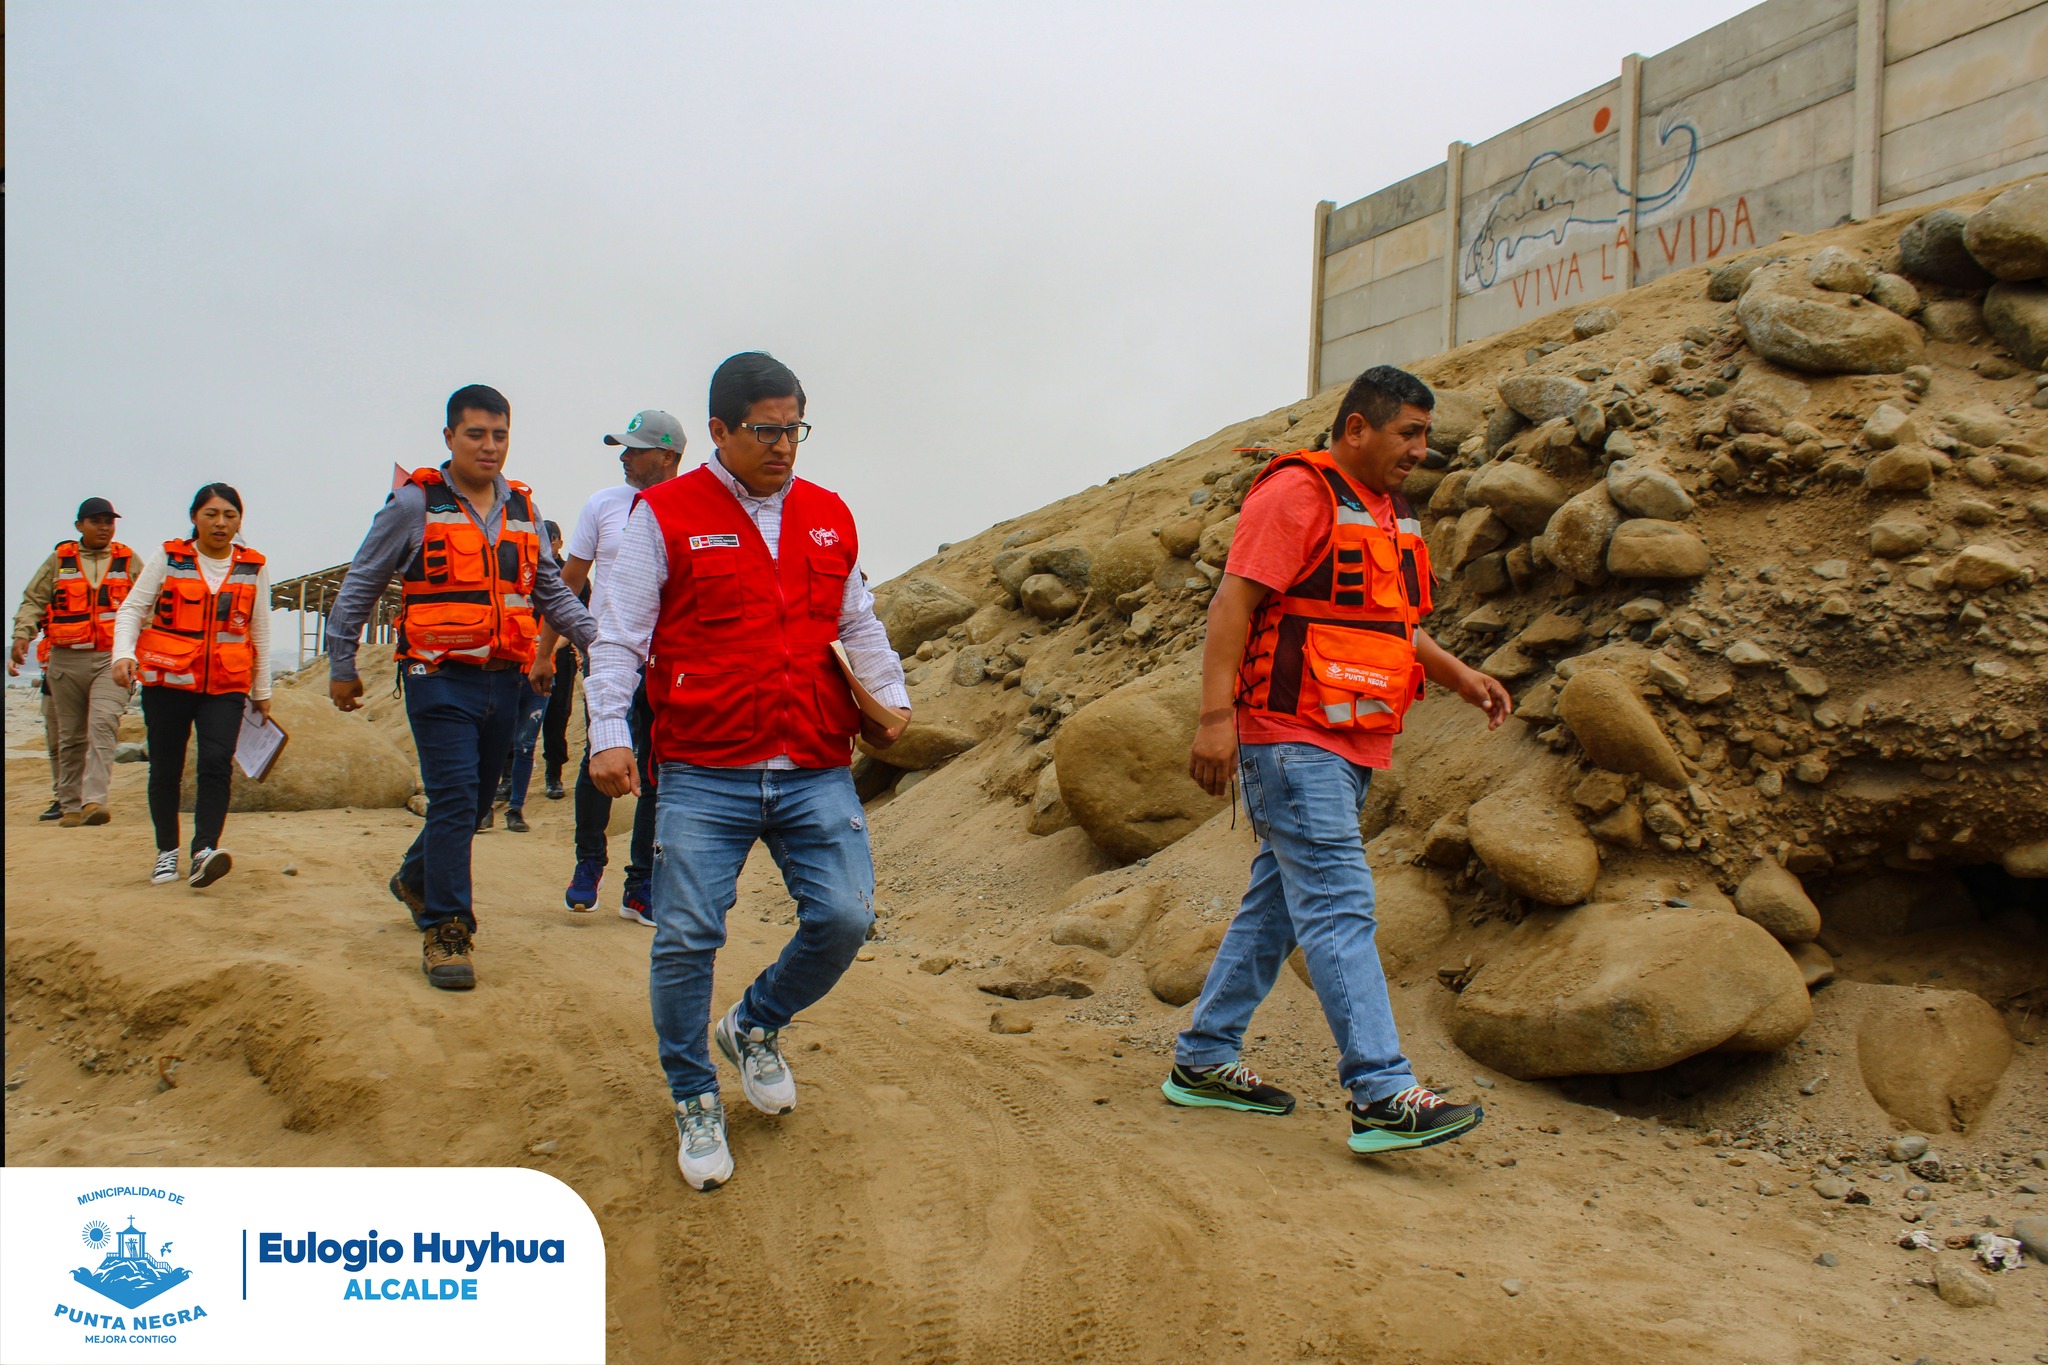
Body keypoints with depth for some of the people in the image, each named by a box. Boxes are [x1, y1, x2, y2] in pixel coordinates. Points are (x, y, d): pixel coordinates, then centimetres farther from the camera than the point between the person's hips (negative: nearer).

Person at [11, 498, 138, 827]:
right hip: (66, 659, 2)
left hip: (111, 658, -2)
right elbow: (33, 601, 9)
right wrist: (22, 635, -6)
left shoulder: (128, 561, 11)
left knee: (103, 723, -20)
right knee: (70, 736, 8)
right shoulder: (59, 560, 10)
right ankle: (70, 805, 18)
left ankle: (94, 801, -27)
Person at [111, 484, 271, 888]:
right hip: (167, 680, 0)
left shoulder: (253, 567, 8)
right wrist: (123, 654, -15)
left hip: (226, 686, 0)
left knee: (217, 763, -16)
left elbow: (260, 632, 14)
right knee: (166, 767, 5)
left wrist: (262, 692, 16)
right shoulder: (168, 558, 4)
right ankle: (167, 851, 19)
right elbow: (132, 610, 3)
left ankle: (204, 852, -23)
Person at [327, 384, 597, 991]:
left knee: (476, 799, 16)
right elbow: (359, 586, 4)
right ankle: (444, 930, -3)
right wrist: (341, 666, 6)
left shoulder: (522, 509, 12)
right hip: (441, 679, -5)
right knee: (454, 799, -12)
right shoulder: (414, 504, -3)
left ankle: (417, 878, 41)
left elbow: (551, 591, 18)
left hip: (503, 680, 6)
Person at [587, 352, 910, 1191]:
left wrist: (891, 696, 7)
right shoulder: (664, 516, 0)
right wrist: (608, 734, -13)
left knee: (843, 917, -4)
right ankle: (695, 1100, 20)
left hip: (816, 772, 4)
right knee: (687, 937, -3)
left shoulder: (830, 518, 13)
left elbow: (858, 623, 23)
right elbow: (618, 638, -2)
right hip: (702, 775, -3)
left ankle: (757, 1027, 26)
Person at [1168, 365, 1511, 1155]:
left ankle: (1203, 1060, 23)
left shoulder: (1390, 514, 20)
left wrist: (1460, 677, 15)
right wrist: (1217, 716, -25)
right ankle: (1382, 1095, -12)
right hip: (1293, 737, -10)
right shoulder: (1297, 493, -10)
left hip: (1350, 746, 10)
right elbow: (1233, 601, -17)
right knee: (1340, 907, -13)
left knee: (1278, 905, 13)